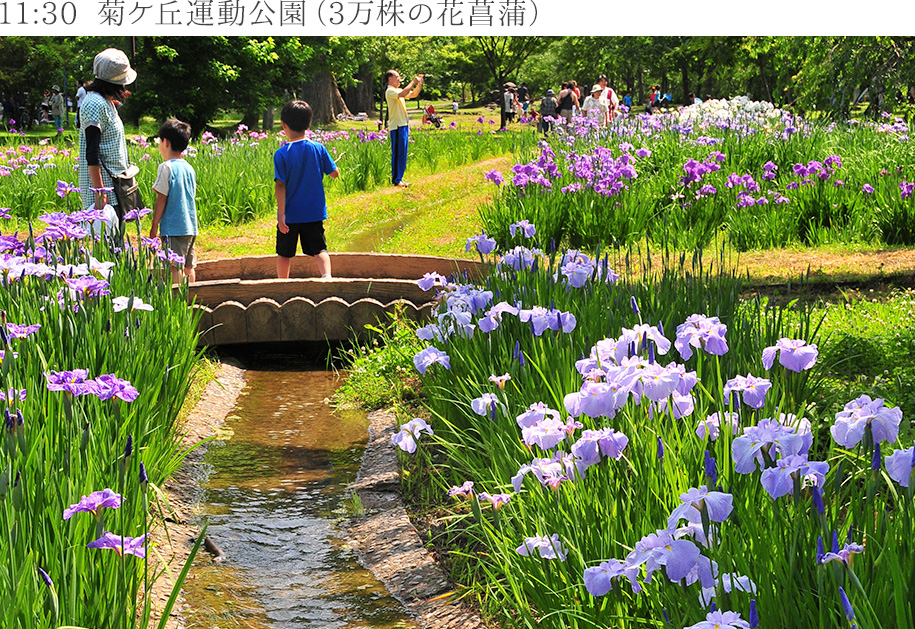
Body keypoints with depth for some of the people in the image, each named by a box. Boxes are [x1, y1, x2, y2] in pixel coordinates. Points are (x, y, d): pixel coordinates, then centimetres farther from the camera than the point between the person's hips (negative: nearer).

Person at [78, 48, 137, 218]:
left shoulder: (106, 102, 15)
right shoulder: (95, 104, -15)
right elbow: (92, 153, -20)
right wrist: (99, 191, -24)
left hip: (114, 182, 10)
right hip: (102, 182, -10)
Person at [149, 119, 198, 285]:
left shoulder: (166, 167, -10)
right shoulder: (189, 168, 11)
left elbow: (161, 198, -11)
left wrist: (154, 226, -6)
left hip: (173, 228, -8)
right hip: (190, 227, 8)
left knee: (173, 267, -10)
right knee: (188, 267, 13)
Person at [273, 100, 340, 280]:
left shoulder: (282, 154, -12)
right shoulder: (318, 149, -5)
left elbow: (280, 186, -15)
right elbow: (335, 173, 6)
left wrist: (281, 215, -13)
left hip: (290, 213, -2)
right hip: (314, 212, 2)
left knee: (284, 254, 12)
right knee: (319, 249, 4)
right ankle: (326, 275, -20)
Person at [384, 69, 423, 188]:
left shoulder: (398, 91, 18)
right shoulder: (390, 91, -11)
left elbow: (413, 94, 23)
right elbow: (402, 94, -29)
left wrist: (419, 84, 7)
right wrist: (413, 82, -21)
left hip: (404, 125, 9)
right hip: (397, 126, -9)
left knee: (402, 154, 11)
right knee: (397, 153, -7)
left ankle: (399, 179, 16)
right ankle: (396, 180, -3)